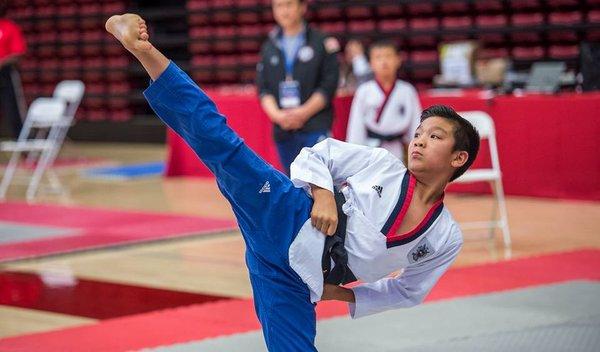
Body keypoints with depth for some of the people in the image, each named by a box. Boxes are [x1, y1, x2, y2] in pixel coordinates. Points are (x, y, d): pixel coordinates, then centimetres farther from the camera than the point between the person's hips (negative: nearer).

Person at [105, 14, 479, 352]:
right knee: (219, 141, -20)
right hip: (285, 218, -1)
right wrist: (323, 193, -12)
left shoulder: (447, 239, 9)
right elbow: (316, 154, 9)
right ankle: (145, 52, -25)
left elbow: (409, 291, 20)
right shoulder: (382, 164, 6)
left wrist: (346, 294, 11)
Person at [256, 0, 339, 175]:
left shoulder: (322, 43, 1)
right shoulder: (269, 47, 13)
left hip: (315, 129, -4)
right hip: (282, 129, 5)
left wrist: (304, 113, -13)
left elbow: (329, 85, -4)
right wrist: (276, 114, -9)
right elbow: (263, 89, 9)